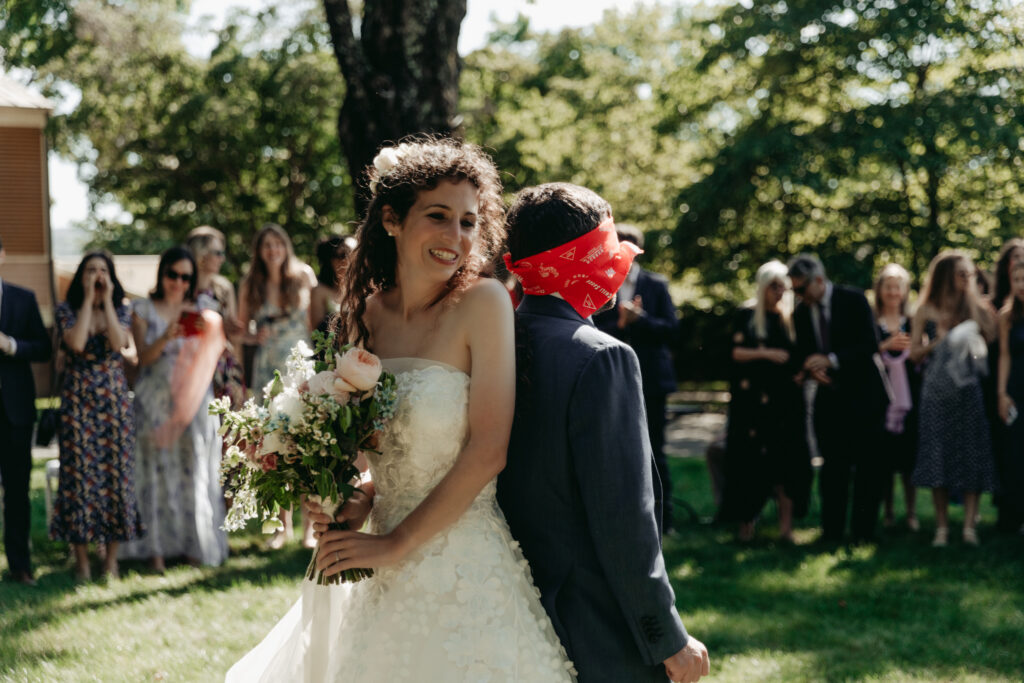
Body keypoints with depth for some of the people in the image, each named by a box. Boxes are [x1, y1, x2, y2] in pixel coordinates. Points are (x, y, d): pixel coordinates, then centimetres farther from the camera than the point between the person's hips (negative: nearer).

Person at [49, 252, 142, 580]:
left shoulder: (122, 310, 6)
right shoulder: (67, 310, 3)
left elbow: (118, 343, -13)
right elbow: (76, 343, -16)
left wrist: (107, 301, -9)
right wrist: (88, 300, -10)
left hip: (114, 399, 1)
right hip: (78, 400, -1)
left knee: (116, 471, 0)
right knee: (78, 473, -2)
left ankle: (111, 558, 11)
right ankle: (82, 560, 7)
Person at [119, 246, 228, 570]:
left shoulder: (200, 311, 9)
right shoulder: (144, 309, 4)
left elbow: (210, 358, 3)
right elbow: (144, 356, -5)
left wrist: (210, 332, -16)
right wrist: (165, 339, -23)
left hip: (193, 400, 2)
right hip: (155, 402, -2)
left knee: (194, 468, 1)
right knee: (157, 467, -2)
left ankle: (193, 543, 11)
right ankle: (157, 546, 3)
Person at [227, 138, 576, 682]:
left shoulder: (482, 304, -12)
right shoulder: (364, 315, 3)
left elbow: (486, 451, -16)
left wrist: (397, 545, -13)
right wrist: (356, 502, -7)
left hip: (465, 574, -5)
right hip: (383, 578, 5)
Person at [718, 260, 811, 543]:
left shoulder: (790, 318, 13)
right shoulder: (748, 316, 4)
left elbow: (797, 356, 16)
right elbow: (737, 353, -4)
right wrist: (766, 353, -17)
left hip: (785, 400, 2)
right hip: (752, 400, -2)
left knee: (786, 457, -6)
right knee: (750, 459, -2)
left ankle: (786, 525, -8)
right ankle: (746, 520, 6)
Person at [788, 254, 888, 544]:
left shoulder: (853, 300, -9)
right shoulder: (801, 313, 5)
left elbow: (870, 345, -14)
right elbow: (804, 356, 11)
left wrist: (831, 360, -23)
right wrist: (812, 371, -13)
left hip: (862, 395, -4)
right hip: (829, 397, 4)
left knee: (868, 466, 0)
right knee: (832, 466, 4)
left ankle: (863, 531, 6)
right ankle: (832, 531, 9)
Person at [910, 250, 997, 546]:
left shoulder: (976, 309, 5)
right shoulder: (927, 311, 4)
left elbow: (989, 345, 1)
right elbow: (914, 353, 5)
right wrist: (938, 341, -10)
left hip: (969, 389, 0)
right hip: (936, 392, 0)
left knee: (971, 455, -4)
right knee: (937, 454, -2)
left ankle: (969, 525, -4)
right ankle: (942, 527, 3)